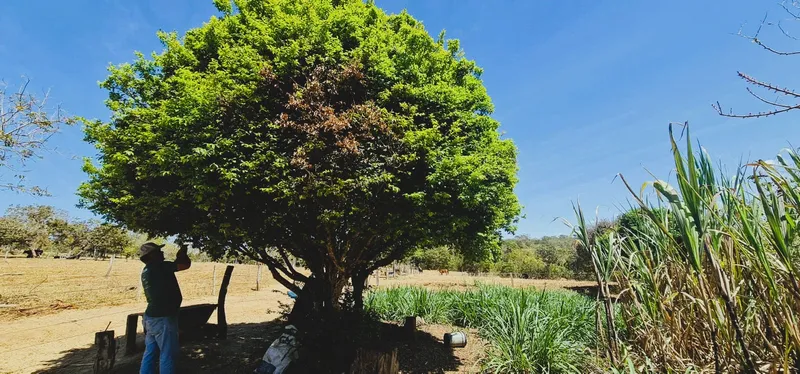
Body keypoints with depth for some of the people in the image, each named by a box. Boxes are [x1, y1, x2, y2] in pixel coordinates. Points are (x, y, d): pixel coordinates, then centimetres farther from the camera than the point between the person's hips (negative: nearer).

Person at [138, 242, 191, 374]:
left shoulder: (146, 271, 11)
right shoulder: (159, 267, -17)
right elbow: (185, 264, -18)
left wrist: (180, 256, 15)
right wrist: (183, 253, 0)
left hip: (151, 317, 9)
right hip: (162, 318, -9)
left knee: (150, 352, 15)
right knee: (167, 354, -1)